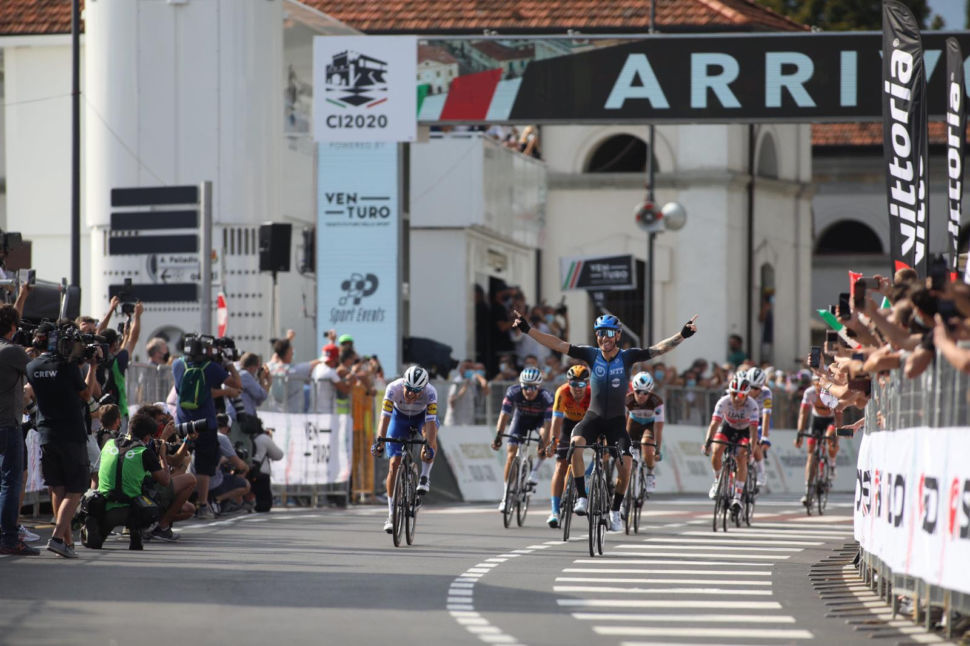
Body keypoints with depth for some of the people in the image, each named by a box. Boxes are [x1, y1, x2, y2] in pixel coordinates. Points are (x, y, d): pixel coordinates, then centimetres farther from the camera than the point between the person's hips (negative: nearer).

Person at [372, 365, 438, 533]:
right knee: (394, 464, -9)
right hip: (400, 416, 0)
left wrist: (429, 446, -55)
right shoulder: (393, 388, -34)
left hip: (422, 416, 0)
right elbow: (385, 416, -39)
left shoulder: (430, 393, -35)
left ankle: (425, 478, -14)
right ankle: (391, 515, -3)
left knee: (431, 438, -36)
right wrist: (379, 440, -52)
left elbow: (431, 422, -41)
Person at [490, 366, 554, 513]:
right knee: (512, 451, -12)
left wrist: (545, 444, -49)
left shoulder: (546, 397, -35)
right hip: (521, 418, 1)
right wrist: (498, 436, -42)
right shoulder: (513, 392, -31)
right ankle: (506, 497, -5)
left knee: (546, 436, -34)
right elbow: (504, 415, -30)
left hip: (540, 419, -1)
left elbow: (548, 423, -38)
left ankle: (535, 471, -12)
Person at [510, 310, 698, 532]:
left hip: (617, 420, 0)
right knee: (576, 443, -31)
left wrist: (683, 335, -28)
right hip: (594, 416, 0)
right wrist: (528, 329, -14)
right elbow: (558, 345, -8)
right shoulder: (592, 354, -5)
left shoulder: (627, 357, -8)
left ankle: (615, 510, 8)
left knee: (626, 464, -16)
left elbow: (658, 349, -15)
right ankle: (581, 498, -22)